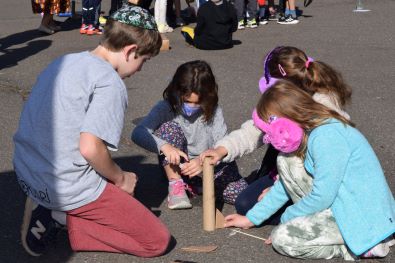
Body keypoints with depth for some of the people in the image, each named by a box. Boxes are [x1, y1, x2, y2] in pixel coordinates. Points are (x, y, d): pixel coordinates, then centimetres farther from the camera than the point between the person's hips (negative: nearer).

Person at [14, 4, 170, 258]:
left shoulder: (63, 62, 9)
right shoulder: (110, 82, -17)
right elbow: (90, 148, -25)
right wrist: (121, 179, -5)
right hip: (70, 188, -9)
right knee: (158, 240, 0)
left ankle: (48, 208, 10)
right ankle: (63, 218, -6)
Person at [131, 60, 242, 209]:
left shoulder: (212, 111, -10)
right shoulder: (166, 109, -13)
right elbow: (138, 133, -26)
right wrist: (164, 146, -43)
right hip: (176, 169, -1)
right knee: (169, 127, -26)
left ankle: (195, 187, 0)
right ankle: (175, 185, -18)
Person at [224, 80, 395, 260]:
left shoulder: (327, 137, -24)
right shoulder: (311, 132, 7)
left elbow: (322, 197, -23)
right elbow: (286, 183, 16)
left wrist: (286, 219, -6)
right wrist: (252, 218, 18)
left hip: (367, 218, -10)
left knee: (283, 239, -18)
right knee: (286, 161, 4)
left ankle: (361, 245, -8)